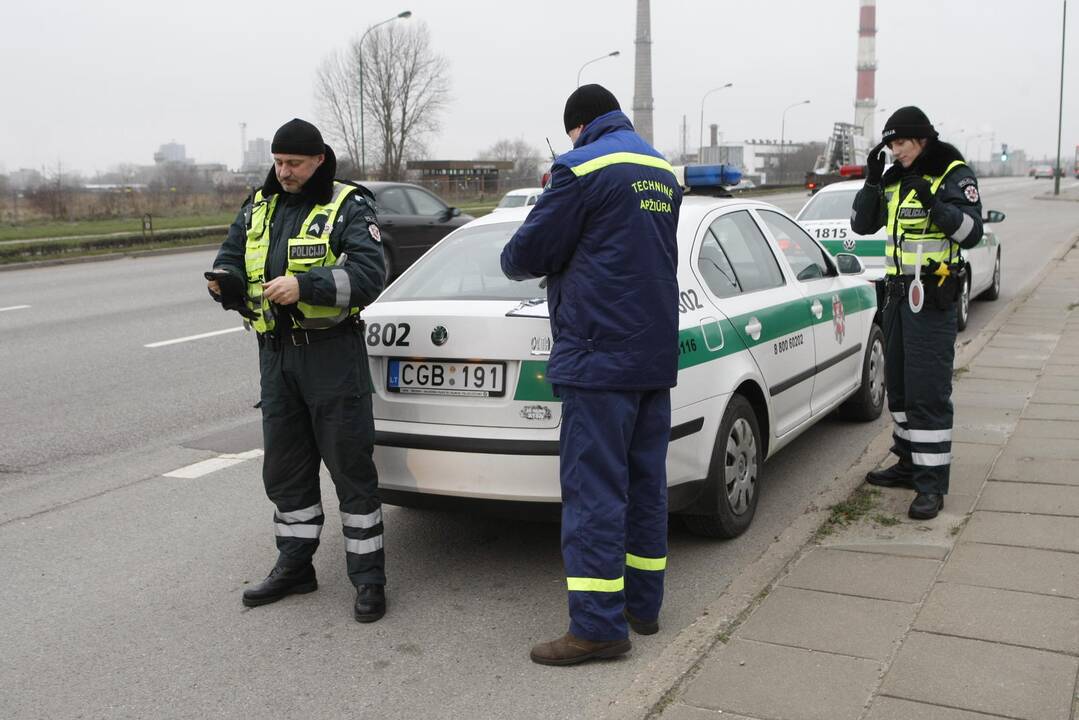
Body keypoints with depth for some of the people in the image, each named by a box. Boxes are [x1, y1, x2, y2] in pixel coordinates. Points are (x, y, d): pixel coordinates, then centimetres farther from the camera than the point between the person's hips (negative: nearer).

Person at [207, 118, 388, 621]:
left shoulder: (348, 207, -7)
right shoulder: (259, 207, 13)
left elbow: (369, 273, -18)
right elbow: (231, 259, 14)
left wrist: (304, 285, -29)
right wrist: (225, 280, -10)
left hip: (332, 353, -6)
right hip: (276, 353, 7)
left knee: (351, 467, -2)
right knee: (284, 467, 14)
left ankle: (368, 578, 7)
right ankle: (294, 566, 29)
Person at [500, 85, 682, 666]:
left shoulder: (582, 168, -10)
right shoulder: (663, 172, 16)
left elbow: (526, 253, -8)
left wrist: (514, 261, 15)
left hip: (599, 355, -8)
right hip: (656, 354, 8)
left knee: (594, 488, -5)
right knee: (645, 481, 14)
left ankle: (599, 624, -3)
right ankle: (642, 603, 23)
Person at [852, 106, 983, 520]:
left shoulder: (954, 175, -5)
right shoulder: (894, 179, 13)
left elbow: (971, 232, -13)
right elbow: (862, 224, 12)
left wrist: (932, 201, -26)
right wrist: (872, 180, 0)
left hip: (932, 298, -7)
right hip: (898, 292, 7)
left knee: (928, 391, -10)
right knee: (899, 386, 14)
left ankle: (931, 485, -7)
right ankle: (910, 464, 28)